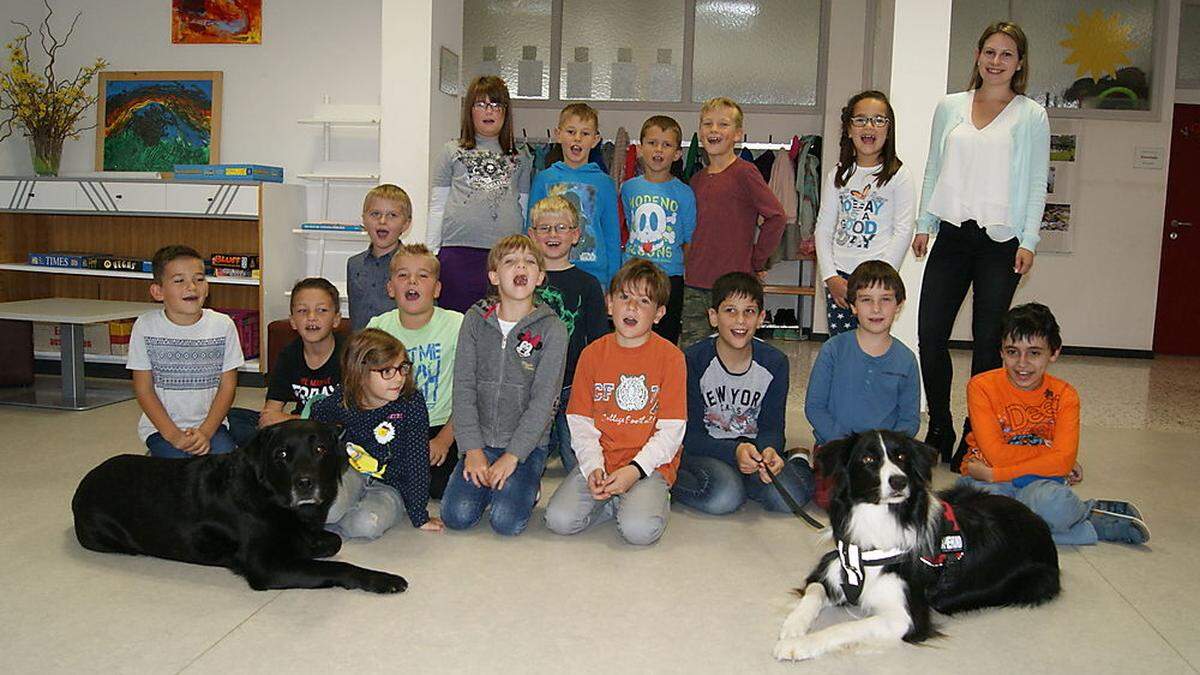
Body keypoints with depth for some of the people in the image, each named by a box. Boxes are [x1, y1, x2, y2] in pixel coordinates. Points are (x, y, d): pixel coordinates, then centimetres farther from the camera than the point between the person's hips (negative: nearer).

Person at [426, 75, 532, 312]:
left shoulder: (520, 159, 17)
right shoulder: (452, 152, 13)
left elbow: (526, 210, 16)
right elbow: (437, 208, 11)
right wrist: (431, 254, 4)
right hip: (458, 251, -1)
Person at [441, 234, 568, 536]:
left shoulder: (551, 329, -7)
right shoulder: (475, 320, 0)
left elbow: (543, 400, -11)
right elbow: (463, 387, -2)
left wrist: (512, 456, -15)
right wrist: (472, 449, -9)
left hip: (527, 443, -2)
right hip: (480, 440, 2)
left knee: (507, 522, -18)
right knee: (457, 516, -14)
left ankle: (527, 484, 13)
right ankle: (487, 479, 16)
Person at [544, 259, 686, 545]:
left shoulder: (670, 357, -5)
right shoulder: (593, 353, 5)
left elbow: (672, 430, -7)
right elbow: (581, 422, 4)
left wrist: (635, 470, -17)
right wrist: (593, 466, -12)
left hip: (650, 464, -3)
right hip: (600, 462, 3)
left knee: (640, 530, -27)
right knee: (559, 519, -18)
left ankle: (652, 497, 6)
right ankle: (615, 499, 7)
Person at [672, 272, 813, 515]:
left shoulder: (775, 363, -6)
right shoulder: (693, 361, -15)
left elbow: (771, 427, -3)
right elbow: (690, 435, -14)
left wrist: (769, 450, -29)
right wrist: (734, 451, -32)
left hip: (753, 448, 2)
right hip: (703, 450, -2)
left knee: (788, 498, -24)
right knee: (723, 497, -32)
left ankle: (799, 463, 8)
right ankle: (671, 480, -5)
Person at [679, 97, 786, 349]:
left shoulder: (744, 172, -8)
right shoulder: (697, 179, 13)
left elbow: (776, 216, -11)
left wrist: (756, 261, -6)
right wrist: (692, 263, 13)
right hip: (694, 286, 6)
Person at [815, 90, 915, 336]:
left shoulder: (899, 175, 0)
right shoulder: (838, 175, 10)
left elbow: (903, 232, -5)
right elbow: (823, 228, 8)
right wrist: (830, 277, -2)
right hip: (838, 276, 3)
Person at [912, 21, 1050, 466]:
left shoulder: (1031, 116, 3)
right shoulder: (950, 107, 11)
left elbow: (1037, 183, 2)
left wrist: (1028, 241, -5)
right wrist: (923, 224, 9)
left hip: (1001, 242, -3)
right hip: (952, 236, 3)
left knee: (988, 341, 1)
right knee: (930, 334, -1)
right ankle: (939, 430, 14)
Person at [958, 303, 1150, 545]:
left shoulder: (1064, 396, -3)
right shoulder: (981, 387, -9)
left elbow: (1064, 461, -16)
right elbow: (996, 454, -16)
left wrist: (995, 473, -21)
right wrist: (1049, 452, -10)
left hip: (1038, 481, -1)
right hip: (988, 481, 1)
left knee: (1051, 502, -38)